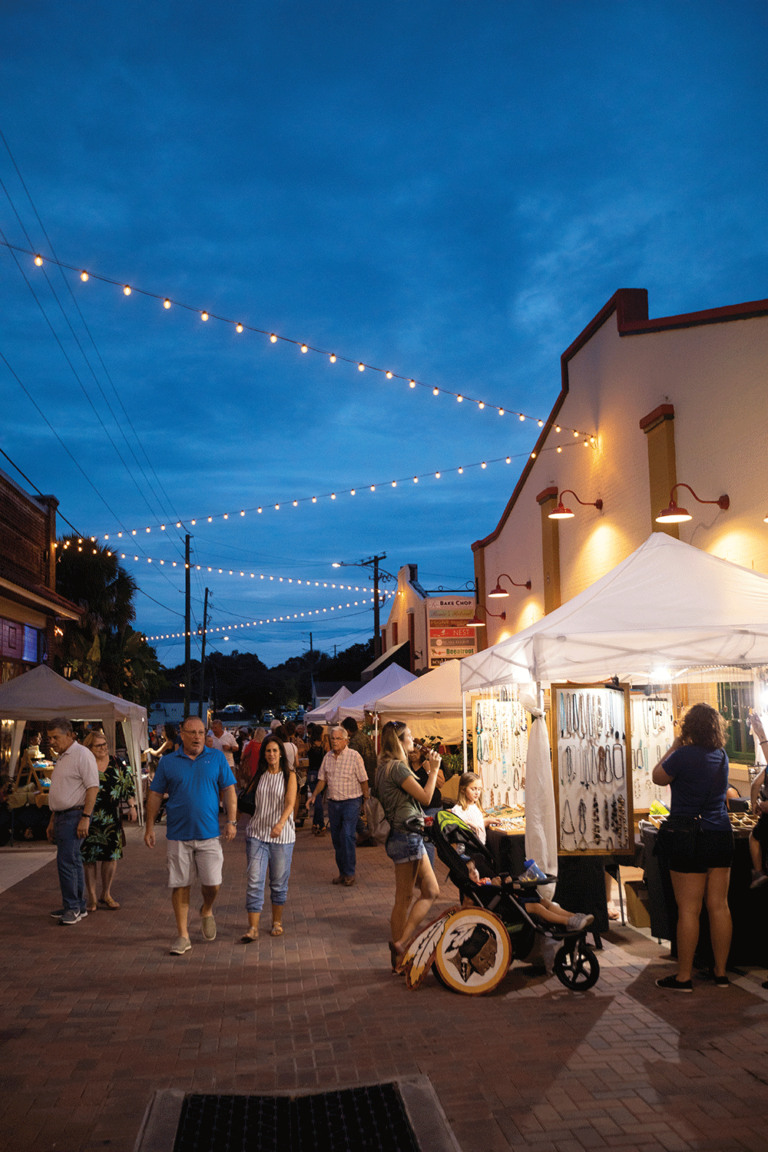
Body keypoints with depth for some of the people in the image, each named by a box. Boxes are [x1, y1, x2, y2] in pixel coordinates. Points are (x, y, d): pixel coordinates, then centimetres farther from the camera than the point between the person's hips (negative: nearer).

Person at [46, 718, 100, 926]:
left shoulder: (82, 754, -11)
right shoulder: (62, 758, 18)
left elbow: (93, 788, -17)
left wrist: (85, 817, -22)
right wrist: (52, 821, 22)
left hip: (74, 815, -9)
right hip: (62, 815, 9)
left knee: (66, 861, -12)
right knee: (73, 862, 12)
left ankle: (71, 907, -5)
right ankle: (79, 907, 17)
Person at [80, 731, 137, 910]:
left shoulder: (116, 764, 8)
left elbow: (128, 785, 14)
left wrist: (132, 805, 7)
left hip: (112, 818, 3)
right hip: (90, 817, -3)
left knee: (111, 855, 5)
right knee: (89, 857, 0)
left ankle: (106, 895, 19)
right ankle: (91, 897, 12)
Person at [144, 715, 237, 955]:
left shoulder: (217, 758, 4)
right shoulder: (168, 762, 4)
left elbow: (229, 791, 5)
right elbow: (155, 795, 7)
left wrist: (231, 821, -3)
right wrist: (149, 827, 3)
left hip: (209, 834, 0)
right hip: (178, 834, 0)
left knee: (212, 883, -1)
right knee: (180, 885, 3)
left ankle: (207, 911, 31)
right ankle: (183, 936, 15)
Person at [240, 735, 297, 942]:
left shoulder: (289, 776, -1)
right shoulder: (259, 776, 8)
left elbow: (290, 803, -14)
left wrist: (281, 823, -30)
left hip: (282, 835, -2)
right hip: (257, 833, 2)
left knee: (279, 882, 7)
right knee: (254, 882, -6)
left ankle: (277, 922, 25)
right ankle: (253, 928, -4)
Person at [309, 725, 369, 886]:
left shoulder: (354, 756, -9)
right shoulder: (328, 757, 5)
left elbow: (363, 780, -5)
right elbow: (322, 779, 13)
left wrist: (366, 799, -4)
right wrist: (314, 795, 2)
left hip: (351, 802, -5)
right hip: (333, 802, 5)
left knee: (347, 836, -13)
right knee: (336, 838, 9)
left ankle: (349, 873, -3)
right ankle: (342, 872, 20)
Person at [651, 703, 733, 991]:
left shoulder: (685, 755, -15)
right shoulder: (722, 756, 6)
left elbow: (658, 777, 0)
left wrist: (674, 748, 8)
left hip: (689, 838, -6)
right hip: (721, 835, 6)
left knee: (689, 909, -1)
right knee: (719, 906, 11)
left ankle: (683, 977, 7)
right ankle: (721, 973, 19)